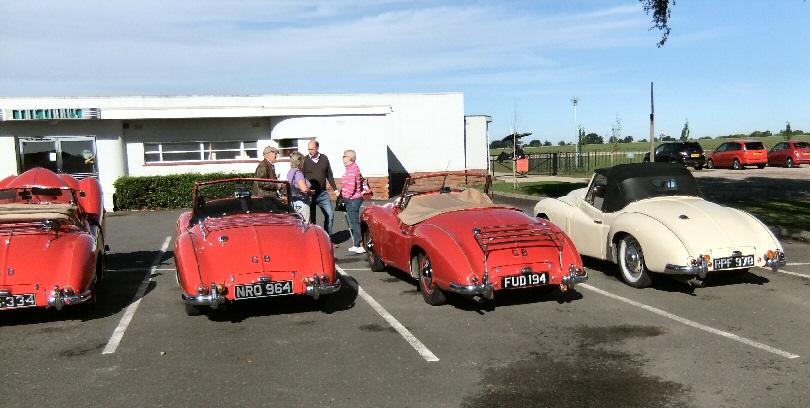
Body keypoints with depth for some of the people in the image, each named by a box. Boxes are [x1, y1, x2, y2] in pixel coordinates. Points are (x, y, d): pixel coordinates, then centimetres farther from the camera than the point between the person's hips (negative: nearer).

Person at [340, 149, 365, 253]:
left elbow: (351, 185, -25)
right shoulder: (354, 167, 15)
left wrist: (347, 195, -14)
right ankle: (357, 245, 20)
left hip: (352, 199, -11)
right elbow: (361, 180, 23)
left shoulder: (351, 169, -17)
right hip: (356, 197, 11)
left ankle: (361, 245, -7)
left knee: (354, 222, -8)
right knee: (354, 222, 14)